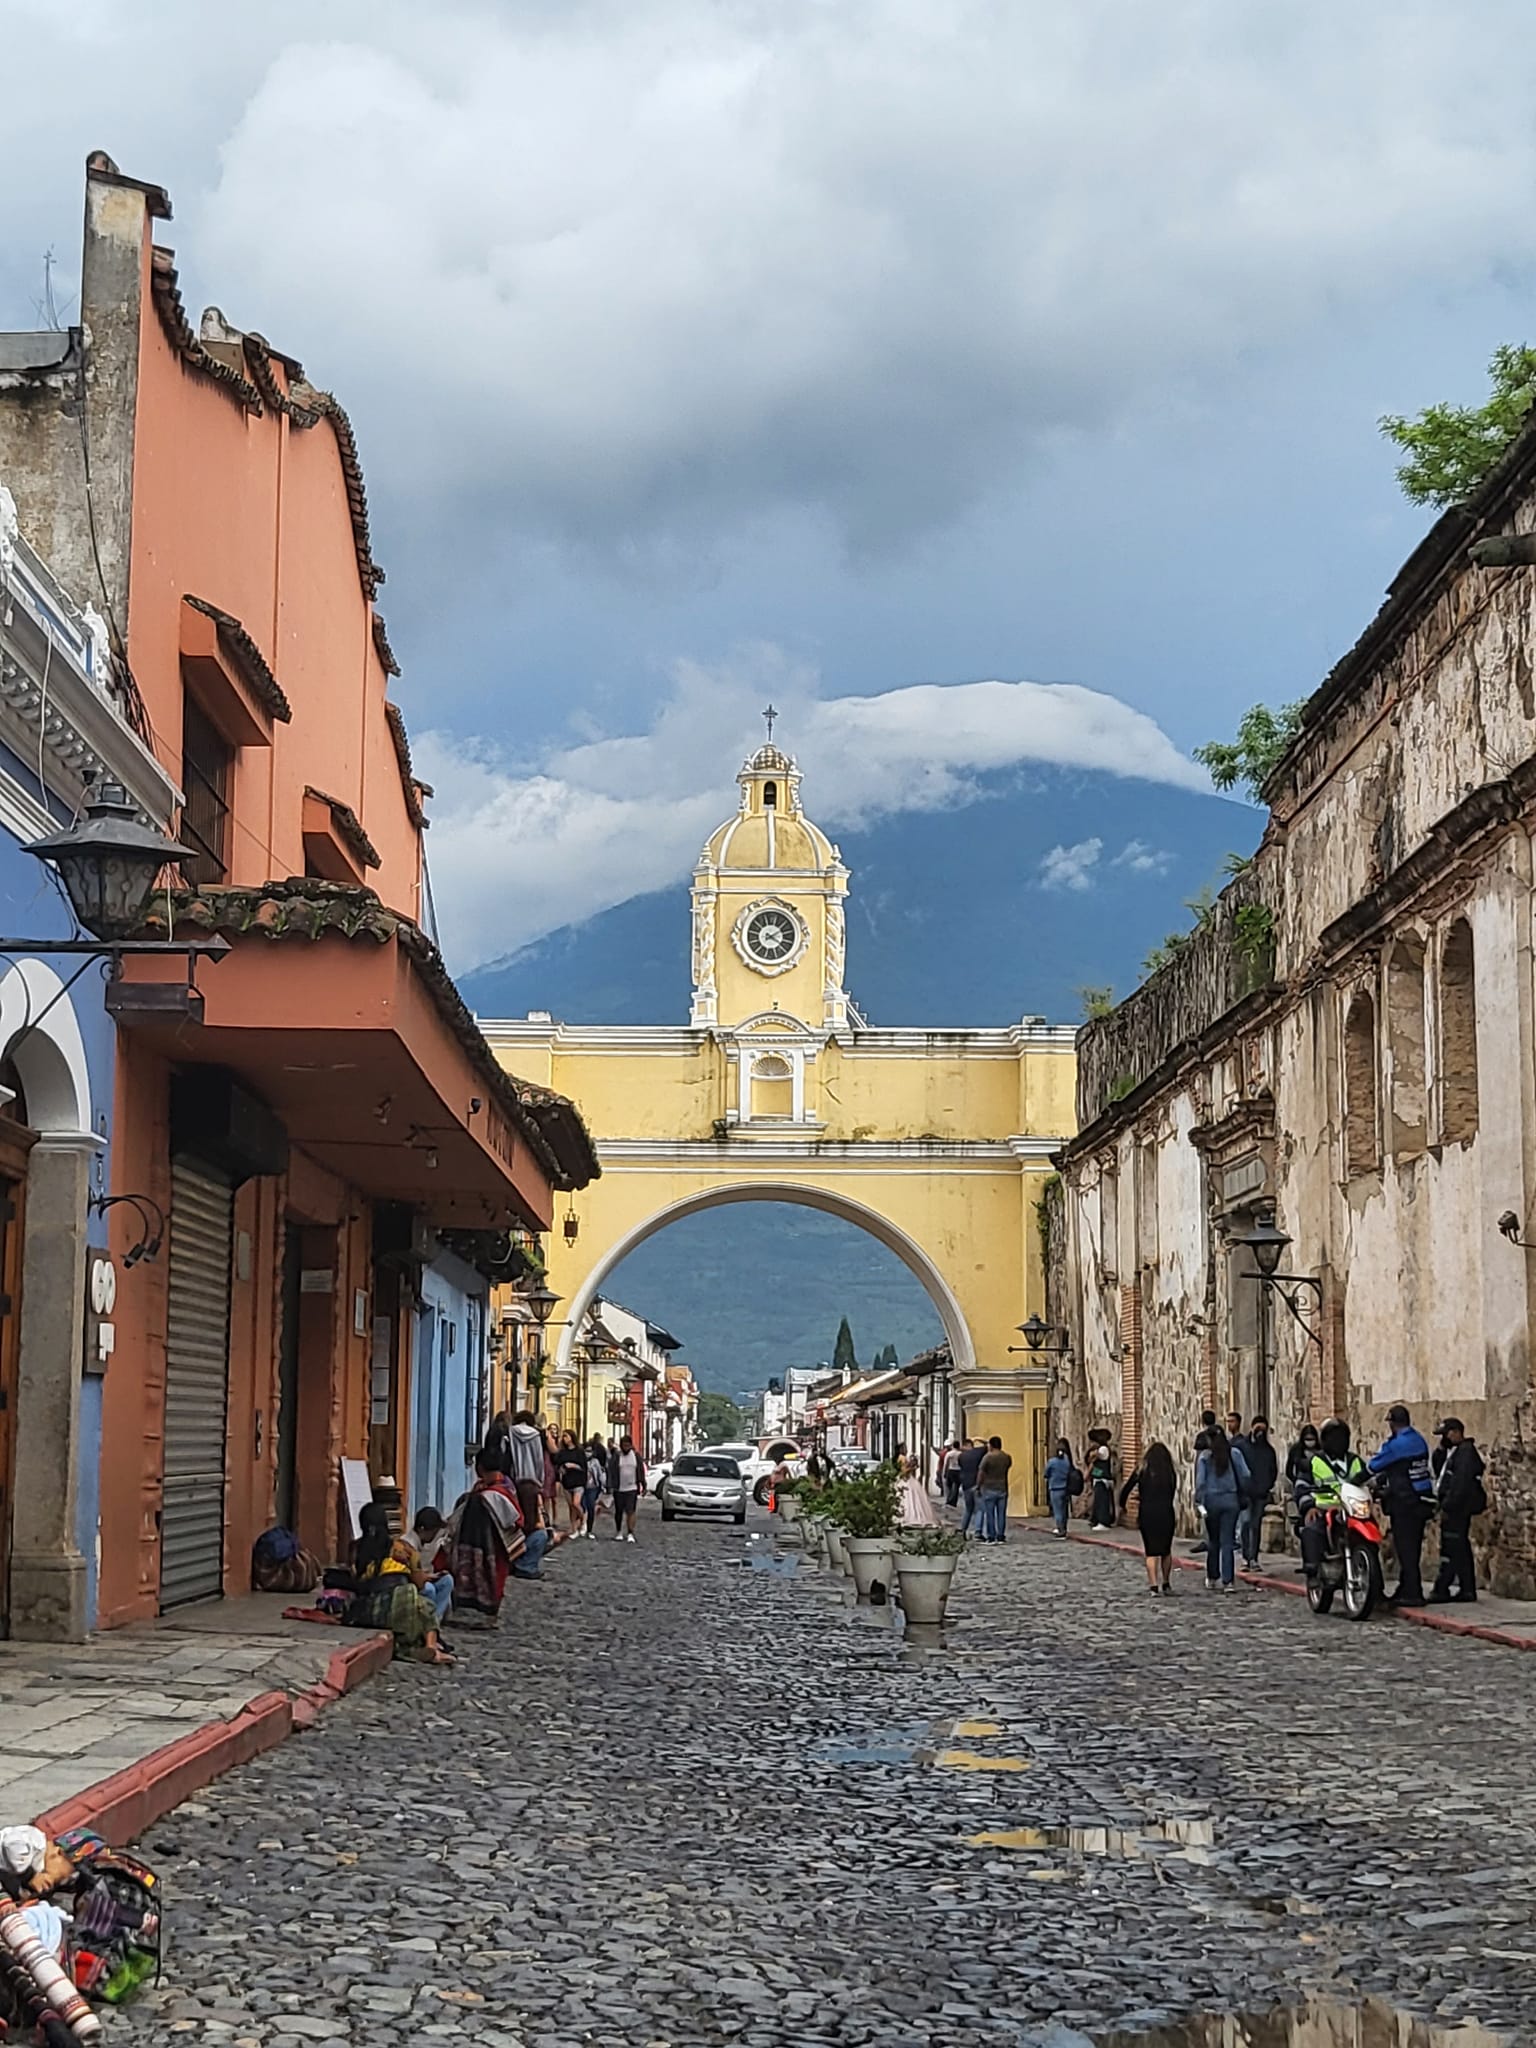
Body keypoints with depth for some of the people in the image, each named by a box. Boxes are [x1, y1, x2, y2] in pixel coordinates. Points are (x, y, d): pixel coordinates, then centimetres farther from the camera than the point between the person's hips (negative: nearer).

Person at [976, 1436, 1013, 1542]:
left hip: (989, 1489, -5)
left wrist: (978, 1487, -3)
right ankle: (1001, 1536, 8)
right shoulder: (1007, 1457, 2)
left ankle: (991, 1537, 1)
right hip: (1002, 1489, 5)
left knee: (989, 1514, 1)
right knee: (1001, 1514, 8)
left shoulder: (988, 1457, -13)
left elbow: (981, 1474, -12)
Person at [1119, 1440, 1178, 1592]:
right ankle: (1166, 1584, 22)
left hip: (1147, 1513, -2)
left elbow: (1126, 1489, 2)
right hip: (1166, 1513, 2)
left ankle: (1153, 1585, -8)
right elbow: (1173, 1495, 8)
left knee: (1151, 1551, 1)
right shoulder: (1171, 1473, 5)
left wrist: (1122, 1505, 17)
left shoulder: (1142, 1470, 0)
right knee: (1166, 1550, 16)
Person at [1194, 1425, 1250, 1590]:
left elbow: (1200, 1482, -8)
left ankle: (1212, 1578, 21)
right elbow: (1245, 1476, -2)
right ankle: (1228, 1581, -4)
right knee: (1227, 1541, 2)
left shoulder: (1204, 1457, -5)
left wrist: (1200, 1502, -4)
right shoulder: (1234, 1454, -1)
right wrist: (1242, 1495, 10)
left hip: (1212, 1500, -1)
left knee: (1213, 1541, 13)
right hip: (1231, 1500, 1)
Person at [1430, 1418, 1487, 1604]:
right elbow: (1436, 1472, 19)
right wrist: (1441, 1450, 7)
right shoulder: (1454, 1452, 19)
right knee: (1461, 1549, 11)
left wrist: (1447, 1507, -21)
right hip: (1455, 1508, 10)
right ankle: (1467, 1589, 14)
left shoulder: (1466, 1452, -12)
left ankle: (1441, 1590, -12)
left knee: (1452, 1549, -11)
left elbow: (1460, 1484, -20)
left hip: (1458, 1508, -10)